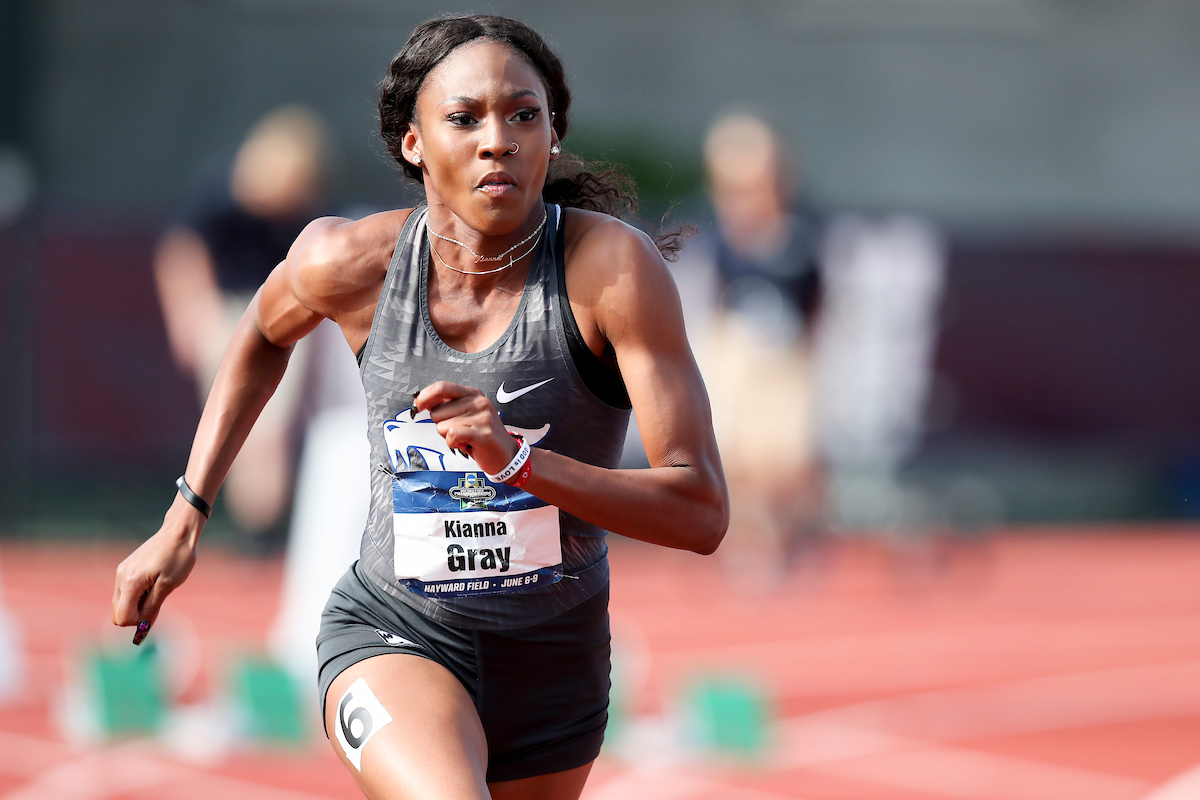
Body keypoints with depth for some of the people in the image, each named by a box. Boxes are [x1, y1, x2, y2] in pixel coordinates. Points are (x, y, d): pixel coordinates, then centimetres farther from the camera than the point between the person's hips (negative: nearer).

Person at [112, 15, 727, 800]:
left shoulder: (613, 263, -21)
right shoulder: (350, 261, -13)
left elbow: (703, 514, -25)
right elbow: (265, 332, 14)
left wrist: (518, 458, -38)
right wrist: (183, 521, 12)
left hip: (554, 667, 1)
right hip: (391, 639, -1)